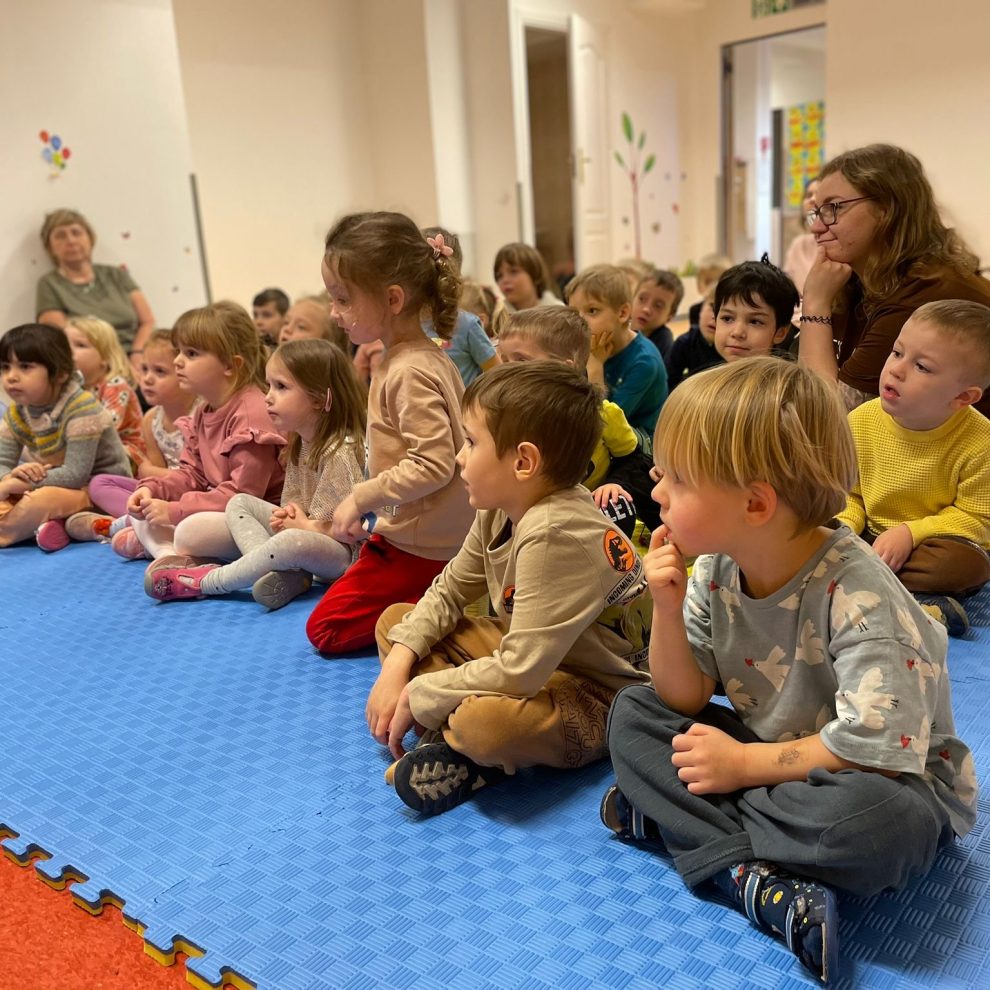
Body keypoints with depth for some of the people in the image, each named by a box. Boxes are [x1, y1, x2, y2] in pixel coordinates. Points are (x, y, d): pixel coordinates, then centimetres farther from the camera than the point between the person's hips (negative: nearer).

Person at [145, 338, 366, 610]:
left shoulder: (340, 451, -22)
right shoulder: (299, 443, 7)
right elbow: (293, 499, 14)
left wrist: (302, 524, -7)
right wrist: (288, 513, -10)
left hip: (343, 552, -10)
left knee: (292, 542, -40)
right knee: (239, 503, 8)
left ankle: (205, 582, -17)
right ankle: (281, 574, -19)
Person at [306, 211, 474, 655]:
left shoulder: (408, 372, -23)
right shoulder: (426, 357, 7)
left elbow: (433, 464, -29)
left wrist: (360, 498, -18)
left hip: (422, 546, -10)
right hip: (441, 534, 10)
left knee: (327, 629, 0)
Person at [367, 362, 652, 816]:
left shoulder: (555, 536, -31)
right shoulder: (500, 510, -4)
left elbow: (521, 671, -32)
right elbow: (448, 591, 8)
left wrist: (418, 696, -20)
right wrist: (398, 663, -7)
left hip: (594, 695, -9)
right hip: (533, 657, 9)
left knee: (485, 719, -40)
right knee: (394, 621, 6)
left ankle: (459, 741, -6)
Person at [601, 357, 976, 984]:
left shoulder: (856, 595, -27)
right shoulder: (715, 569, -7)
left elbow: (876, 749, -28)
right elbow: (686, 702, -5)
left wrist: (745, 764, -22)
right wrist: (668, 610, -20)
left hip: (892, 777, -6)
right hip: (768, 754, 6)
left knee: (878, 820, -39)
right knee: (633, 714, -9)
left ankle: (668, 815, -21)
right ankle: (748, 873, -26)